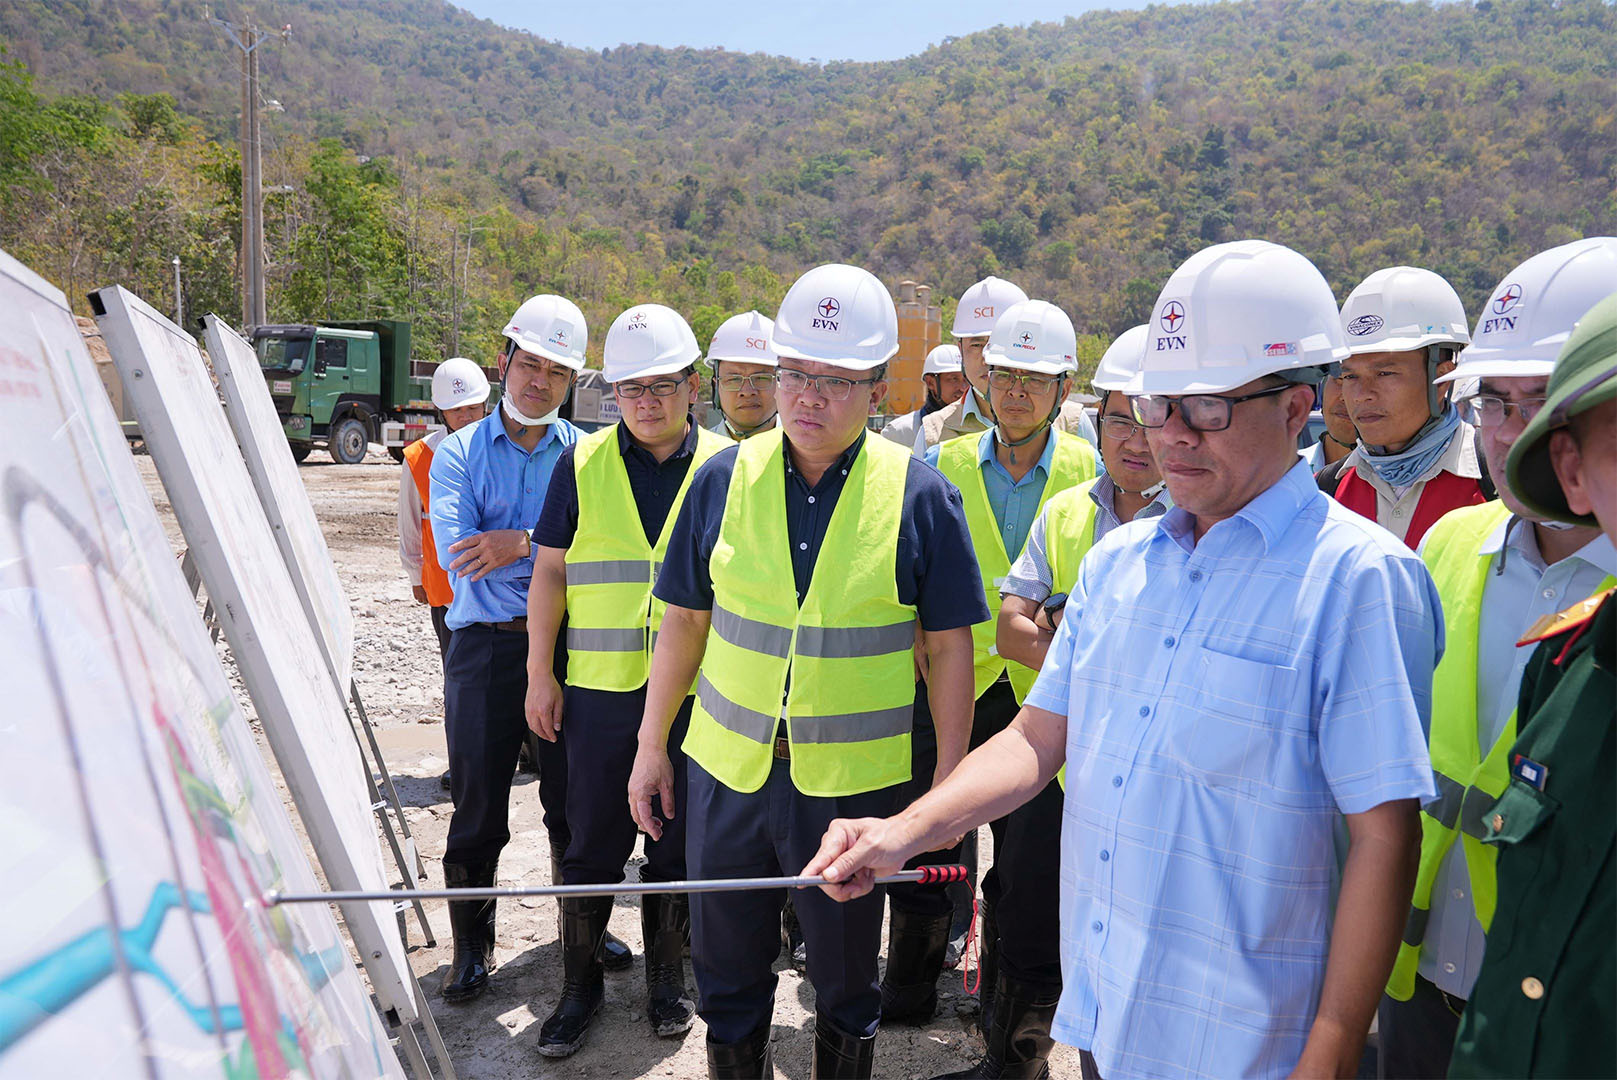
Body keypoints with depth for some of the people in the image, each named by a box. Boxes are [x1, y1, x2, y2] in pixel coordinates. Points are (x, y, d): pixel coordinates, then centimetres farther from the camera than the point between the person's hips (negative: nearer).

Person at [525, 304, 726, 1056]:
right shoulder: (582, 463, 1)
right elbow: (550, 572, 4)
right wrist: (540, 674, 0)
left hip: (694, 691, 0)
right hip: (601, 689, 0)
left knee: (677, 844, 11)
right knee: (591, 845, 6)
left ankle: (666, 979, 29)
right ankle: (581, 983, 25)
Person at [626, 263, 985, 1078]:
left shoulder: (918, 496, -8)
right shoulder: (726, 477, -1)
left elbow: (948, 646, -4)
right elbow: (685, 621, 5)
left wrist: (950, 781, -4)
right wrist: (651, 746, 6)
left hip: (855, 780, -2)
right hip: (725, 769, 3)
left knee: (844, 981, 15)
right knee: (727, 973, 17)